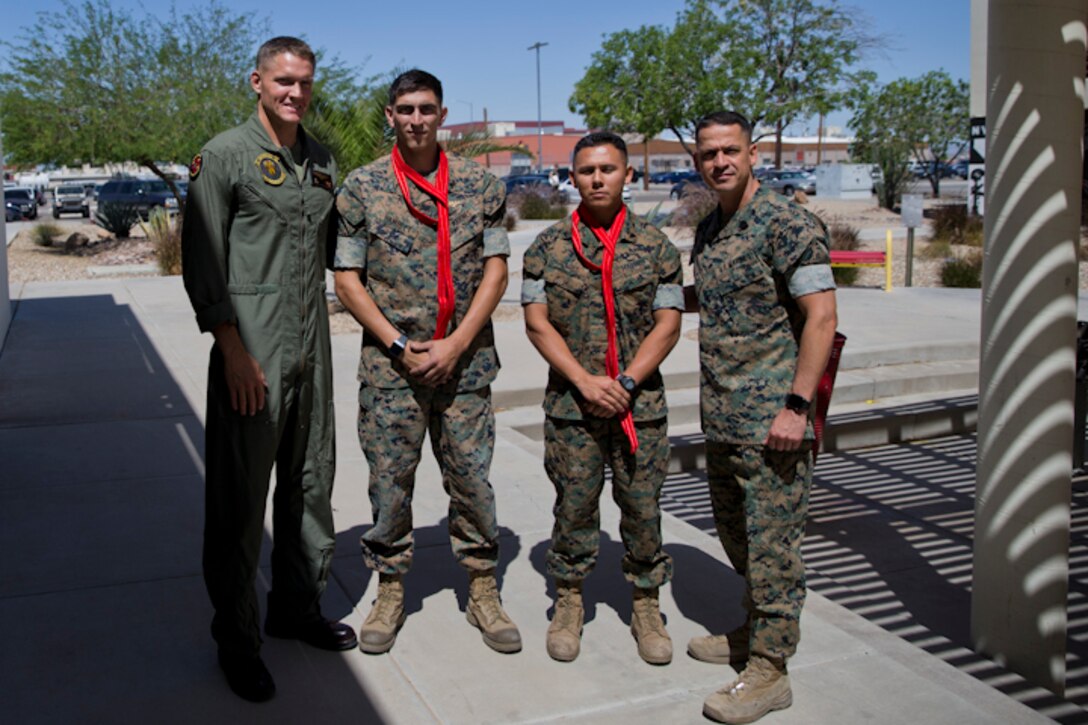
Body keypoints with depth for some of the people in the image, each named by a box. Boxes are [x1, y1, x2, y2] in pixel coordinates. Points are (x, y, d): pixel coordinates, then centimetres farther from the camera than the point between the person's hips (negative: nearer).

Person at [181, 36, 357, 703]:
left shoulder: (322, 161, 13)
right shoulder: (225, 156, -5)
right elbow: (202, 264, -9)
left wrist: (319, 333, 14)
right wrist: (234, 352, -15)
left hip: (313, 347, 7)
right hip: (252, 350, -6)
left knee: (311, 482, 13)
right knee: (241, 495, -1)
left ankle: (298, 607, 29)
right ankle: (236, 639, 13)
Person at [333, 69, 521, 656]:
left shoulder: (480, 184, 5)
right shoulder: (360, 187, 2)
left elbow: (495, 270, 1)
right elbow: (348, 278, 0)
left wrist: (456, 343, -10)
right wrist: (398, 344, -10)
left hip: (465, 361, 1)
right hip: (390, 363, 0)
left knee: (472, 477, 6)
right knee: (390, 480, 6)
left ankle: (483, 591, 22)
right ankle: (390, 592, 24)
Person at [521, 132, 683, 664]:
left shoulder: (657, 248, 4)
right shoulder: (548, 247, 3)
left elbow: (668, 325, 0)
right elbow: (537, 321, -2)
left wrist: (626, 383, -12)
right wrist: (585, 381, -12)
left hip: (641, 402, 1)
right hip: (569, 402, 0)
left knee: (643, 505, 6)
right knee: (574, 503, 7)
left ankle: (645, 605, 23)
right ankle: (569, 601, 24)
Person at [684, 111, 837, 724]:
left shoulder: (787, 224, -12)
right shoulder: (709, 230, 13)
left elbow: (821, 316, -16)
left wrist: (797, 406, -21)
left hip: (771, 419, -8)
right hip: (722, 419, 9)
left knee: (771, 542, -1)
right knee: (736, 535, 19)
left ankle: (770, 671, 10)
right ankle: (756, 631, 37)